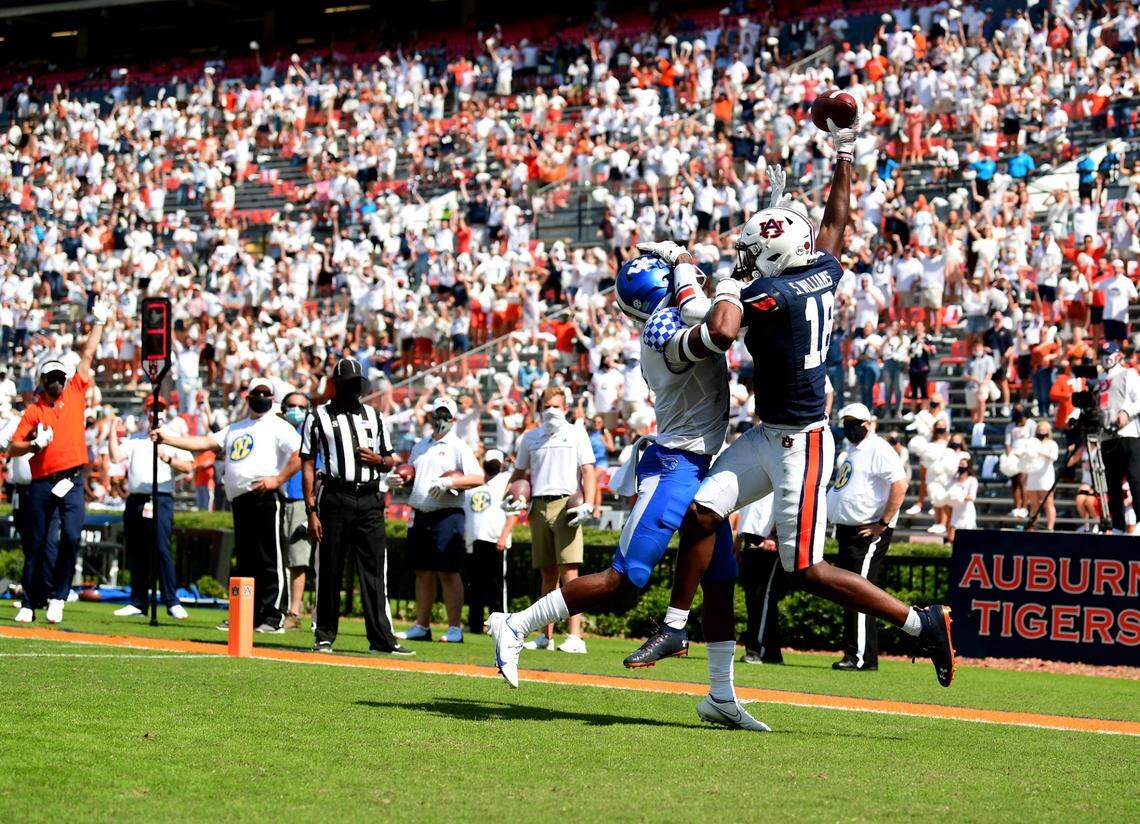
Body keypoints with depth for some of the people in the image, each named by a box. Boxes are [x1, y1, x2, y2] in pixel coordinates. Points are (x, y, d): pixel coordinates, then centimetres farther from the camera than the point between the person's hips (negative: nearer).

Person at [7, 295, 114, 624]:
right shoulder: (33, 411, 6)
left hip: (72, 482, 0)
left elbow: (87, 357, 12)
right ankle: (32, 603, 14)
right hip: (41, 484, 0)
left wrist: (99, 323, 11)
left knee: (71, 537, -16)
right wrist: (34, 444, -14)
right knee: (37, 545, 5)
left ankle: (57, 597, -6)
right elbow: (12, 448, 3)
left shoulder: (75, 395, 10)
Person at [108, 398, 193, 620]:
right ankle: (138, 603, 12)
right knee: (136, 554, 6)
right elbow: (116, 457, 6)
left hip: (160, 500, -5)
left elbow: (188, 467, -2)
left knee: (161, 550, -15)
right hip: (135, 500, 5)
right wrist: (113, 430, 5)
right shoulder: (134, 439, 20)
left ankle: (172, 602, -15)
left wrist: (168, 459, -15)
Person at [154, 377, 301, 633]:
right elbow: (205, 443, 19)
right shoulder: (235, 429, 24)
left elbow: (300, 455, -9)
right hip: (239, 501, 7)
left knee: (270, 560, -9)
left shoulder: (278, 427, 3)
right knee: (245, 561, 9)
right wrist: (167, 439, 11)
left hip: (266, 497, -7)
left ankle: (273, 616, -9)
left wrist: (278, 479, -18)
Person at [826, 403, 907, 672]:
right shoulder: (849, 453, 19)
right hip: (846, 530, 10)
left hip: (869, 532, -10)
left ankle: (861, 658, -13)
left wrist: (883, 524, -21)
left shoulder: (878, 449, -10)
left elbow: (900, 484, -21)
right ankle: (852, 654, 16)